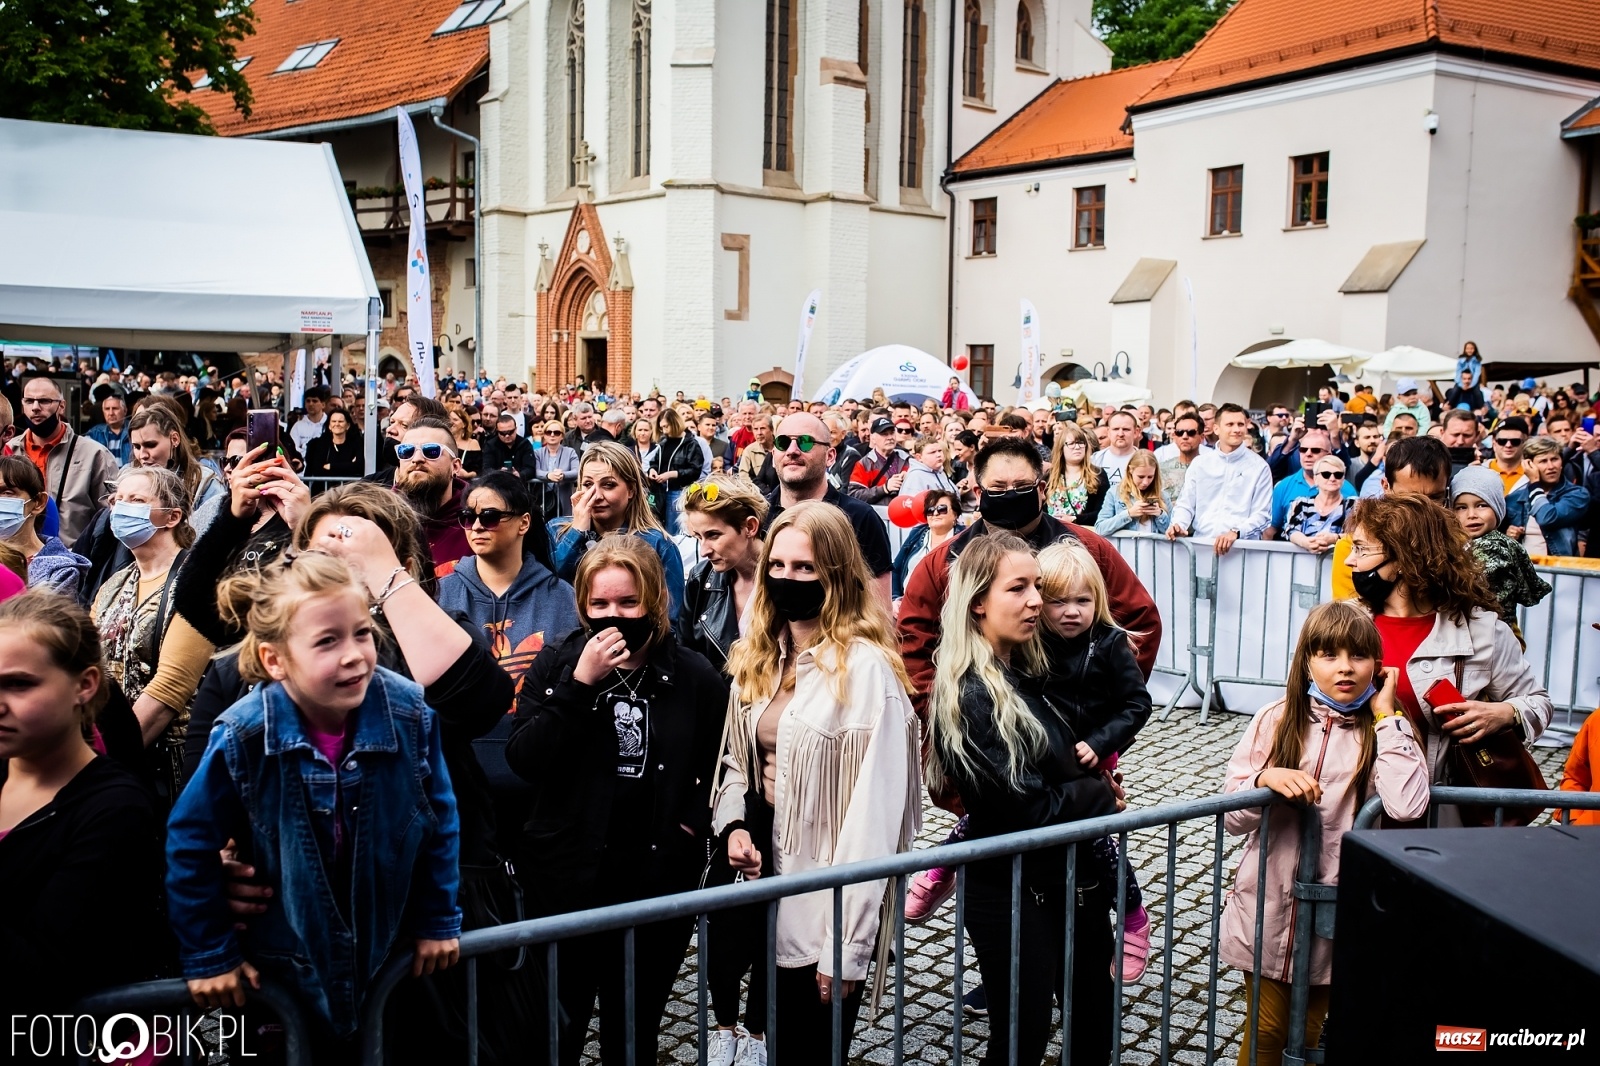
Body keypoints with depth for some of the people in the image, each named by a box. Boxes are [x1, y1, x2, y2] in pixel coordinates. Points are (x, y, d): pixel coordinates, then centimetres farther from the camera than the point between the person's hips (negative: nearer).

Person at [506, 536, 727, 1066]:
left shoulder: (695, 677, -2)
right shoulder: (557, 663, -3)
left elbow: (717, 769, 8)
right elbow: (523, 760, -13)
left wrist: (691, 822, -7)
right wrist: (580, 683, -21)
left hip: (659, 889, 1)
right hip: (566, 883, 0)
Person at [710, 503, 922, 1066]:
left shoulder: (865, 669, -18)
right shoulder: (756, 659, 7)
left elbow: (874, 810, -20)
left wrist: (848, 946, -19)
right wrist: (733, 825, -5)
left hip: (824, 892, -6)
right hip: (761, 866, 6)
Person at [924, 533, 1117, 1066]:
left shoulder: (1027, 672, 5)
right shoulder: (969, 695, -22)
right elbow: (1031, 809, -23)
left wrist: (1097, 792, -4)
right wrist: (1102, 796, -7)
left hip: (1072, 879, 8)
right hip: (1014, 895, -8)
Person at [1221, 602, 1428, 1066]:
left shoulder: (1385, 731, -4)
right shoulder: (1276, 721, -3)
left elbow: (1406, 806, -25)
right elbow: (1232, 818, -3)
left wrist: (1385, 715, -17)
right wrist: (1265, 778, -24)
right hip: (1269, 906, 0)